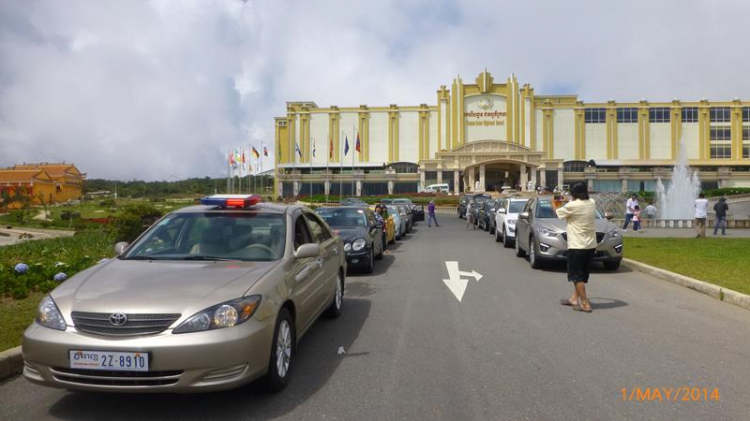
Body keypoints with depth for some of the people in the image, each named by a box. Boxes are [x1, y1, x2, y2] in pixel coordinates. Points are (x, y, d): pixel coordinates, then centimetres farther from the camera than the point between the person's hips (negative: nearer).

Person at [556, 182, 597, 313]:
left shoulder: (572, 205, -16)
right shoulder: (592, 203, 3)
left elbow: (558, 213, 2)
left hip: (577, 246, -7)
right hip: (591, 246, 7)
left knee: (577, 276, 0)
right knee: (582, 274, 17)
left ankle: (585, 304, -1)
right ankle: (574, 299, 28)